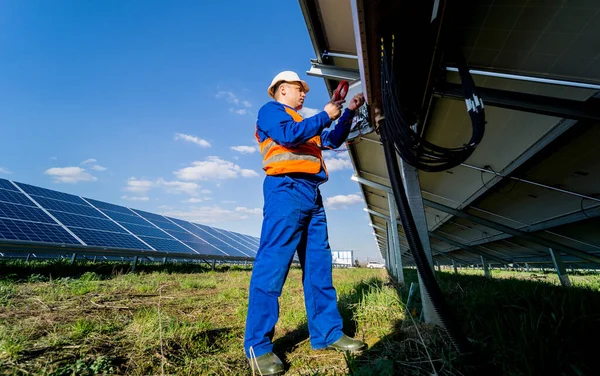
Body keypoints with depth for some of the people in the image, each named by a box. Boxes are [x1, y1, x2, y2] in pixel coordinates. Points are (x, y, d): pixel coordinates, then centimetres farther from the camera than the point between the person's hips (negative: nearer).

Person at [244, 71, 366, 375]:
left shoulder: (305, 124, 32)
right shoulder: (270, 110, 8)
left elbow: (333, 140, 33)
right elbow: (289, 135, -13)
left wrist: (348, 112, 26)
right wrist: (325, 116, -2)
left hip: (312, 196, 9)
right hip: (287, 190, -9)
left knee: (319, 265, 6)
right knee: (273, 264, -11)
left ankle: (327, 333, 14)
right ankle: (258, 345, -3)